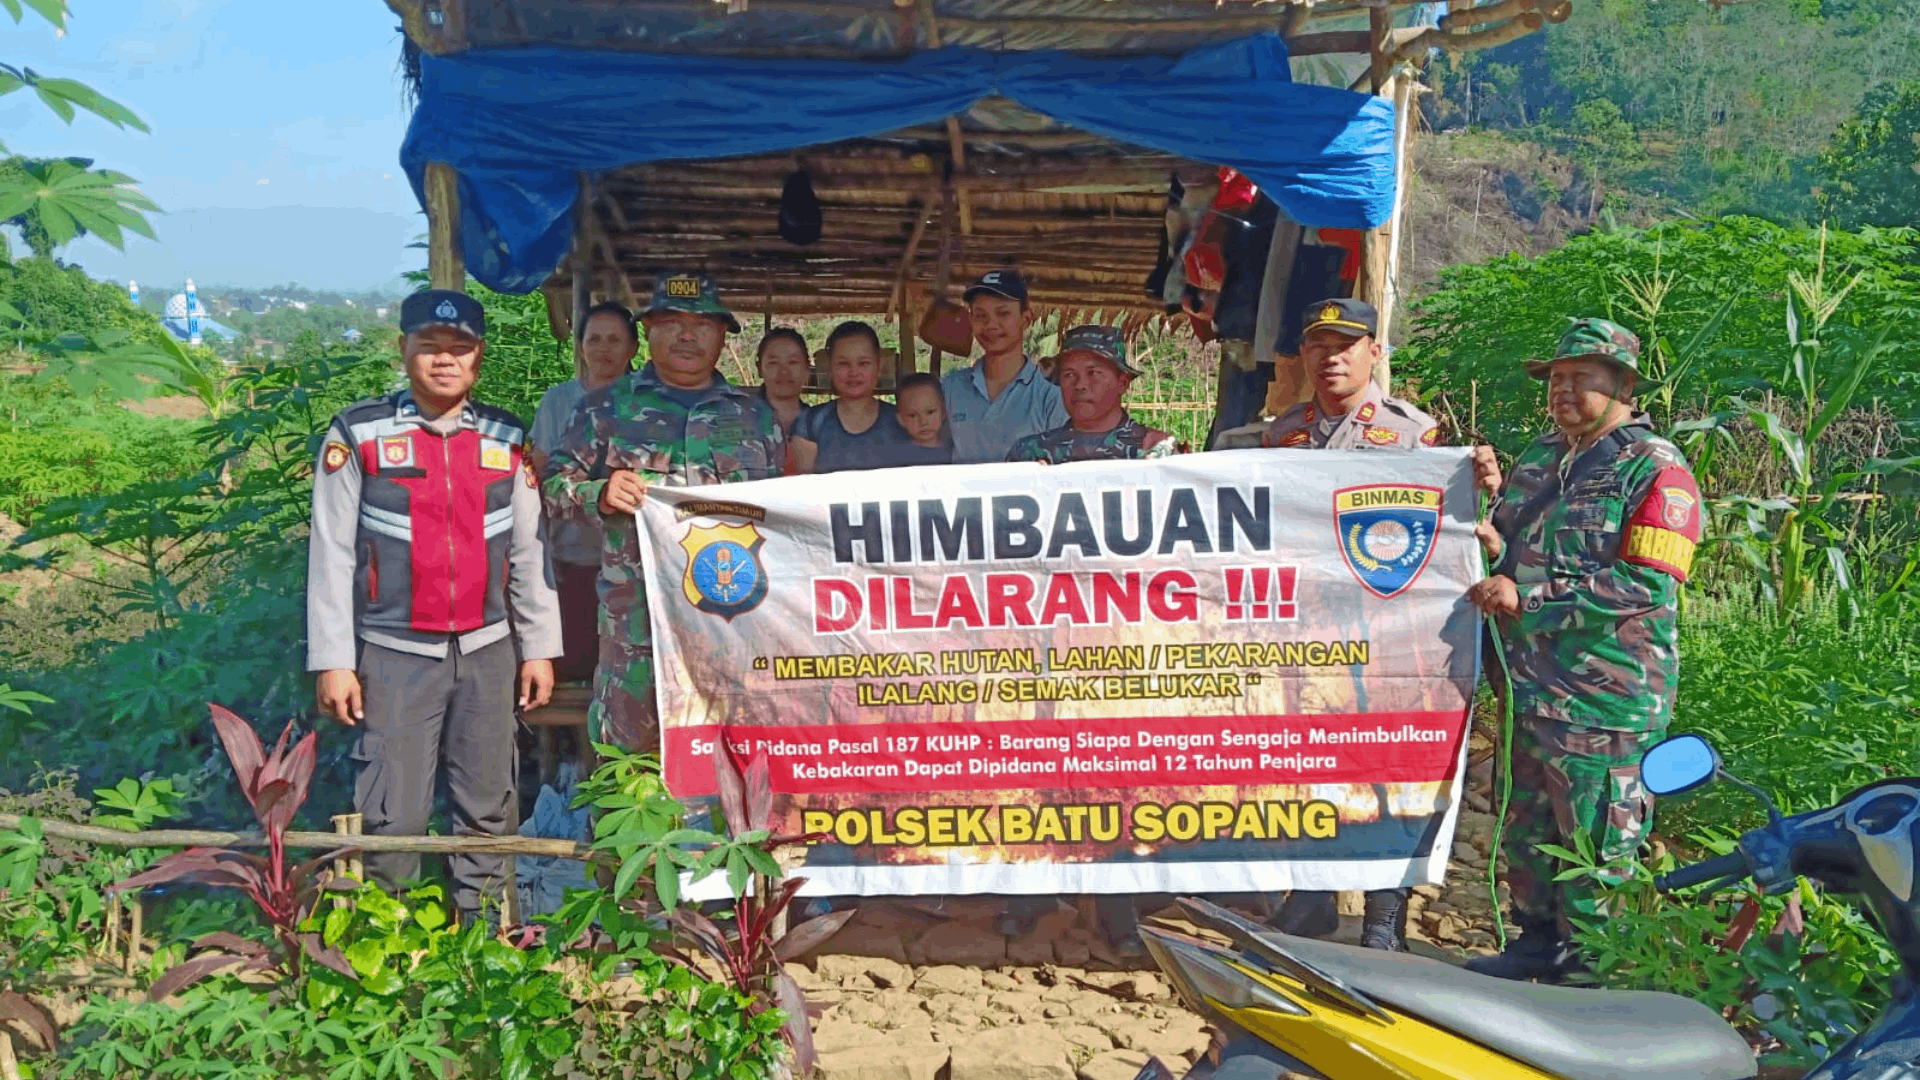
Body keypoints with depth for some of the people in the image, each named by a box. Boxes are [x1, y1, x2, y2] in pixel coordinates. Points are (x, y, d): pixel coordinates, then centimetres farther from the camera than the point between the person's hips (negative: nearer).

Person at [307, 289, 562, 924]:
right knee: (393, 815, -3)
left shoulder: (508, 440, 7)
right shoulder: (359, 434, -1)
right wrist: (332, 660, -4)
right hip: (395, 655, -2)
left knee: (489, 807, 7)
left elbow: (529, 551, 10)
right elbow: (330, 554, -1)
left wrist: (539, 648, 8)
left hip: (487, 651, 3)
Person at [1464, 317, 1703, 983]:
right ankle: (1539, 943, 32)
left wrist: (1526, 598, -21)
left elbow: (1646, 585, -20)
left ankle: (1591, 969, 15)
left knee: (1594, 841, 0)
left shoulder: (1655, 470, -10)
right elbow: (1508, 542, 26)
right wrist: (1494, 546, 0)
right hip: (1531, 685, 8)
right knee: (1527, 825, 17)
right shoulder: (1539, 458, 14)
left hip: (1605, 698, -8)